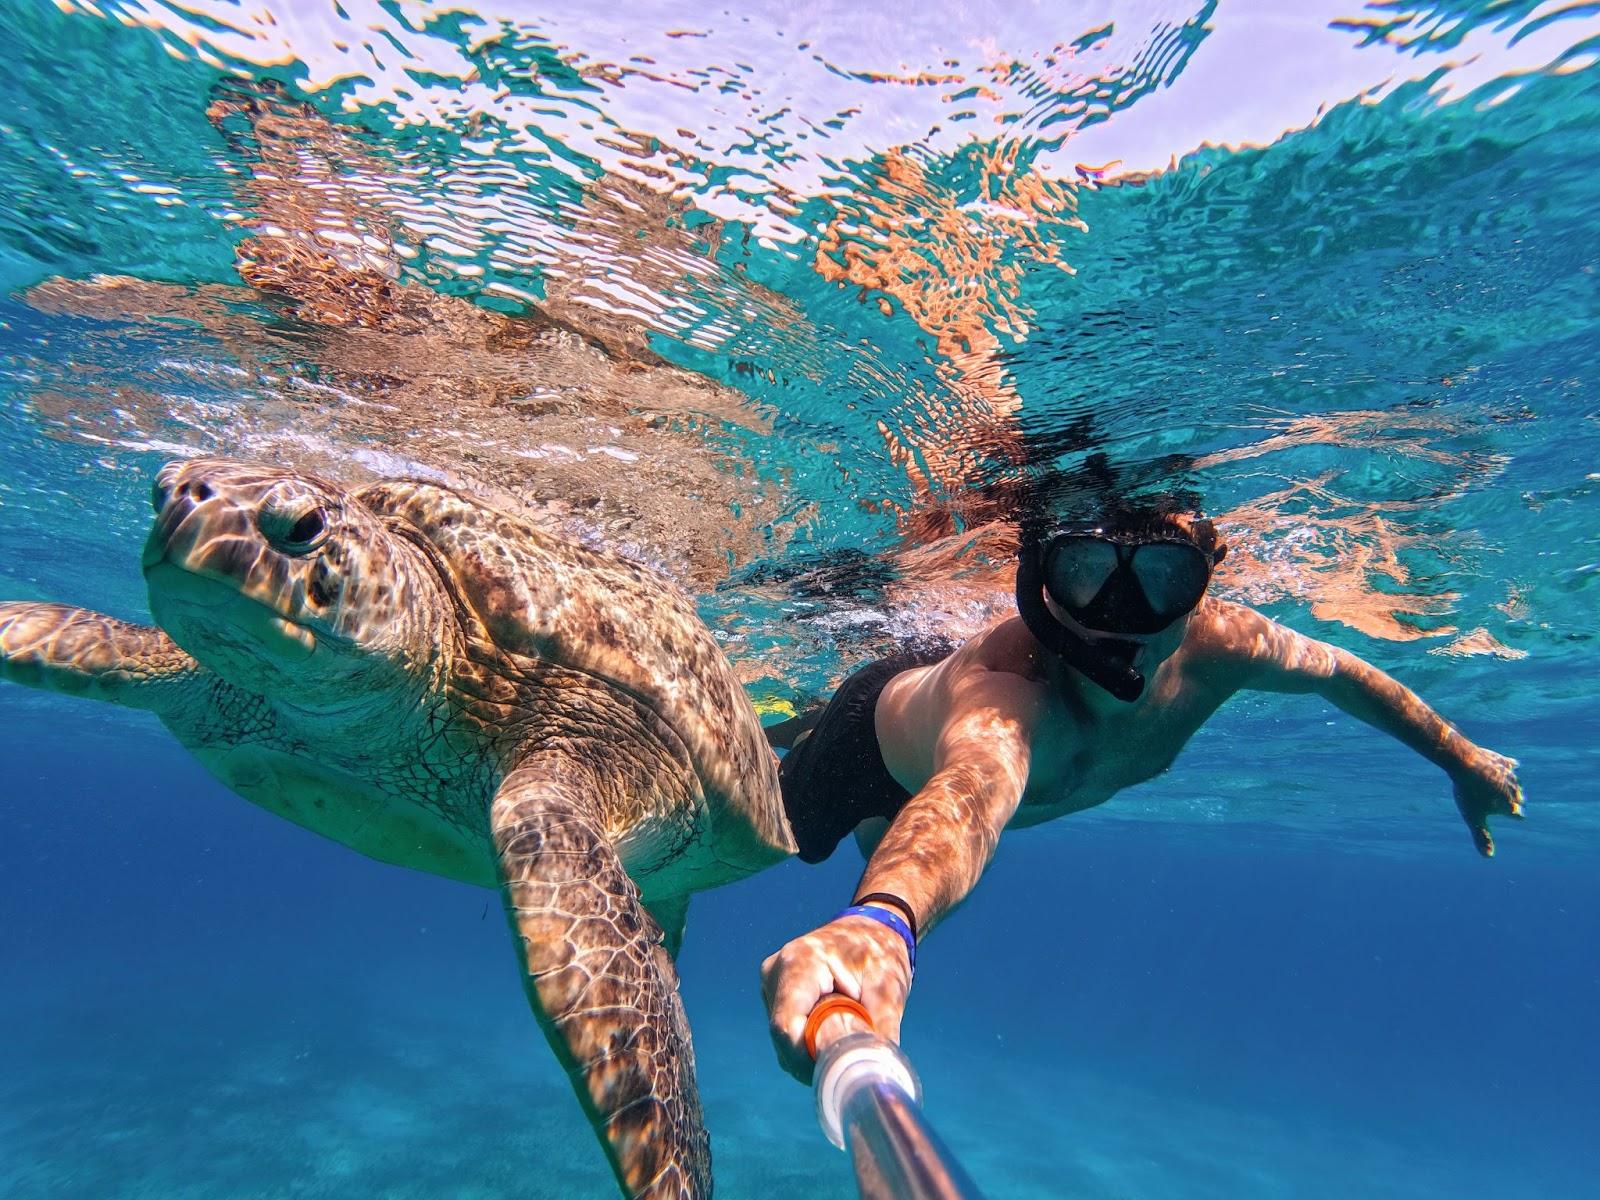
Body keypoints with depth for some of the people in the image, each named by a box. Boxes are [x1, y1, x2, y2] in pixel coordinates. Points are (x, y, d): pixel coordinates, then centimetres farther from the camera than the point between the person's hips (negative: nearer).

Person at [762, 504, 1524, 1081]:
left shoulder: (1212, 646, -33)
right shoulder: (1002, 692, -53)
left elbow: (1339, 672, -12)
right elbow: (969, 795, -75)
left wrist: (1459, 757, 3)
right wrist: (881, 922, -96)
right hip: (877, 733, -4)